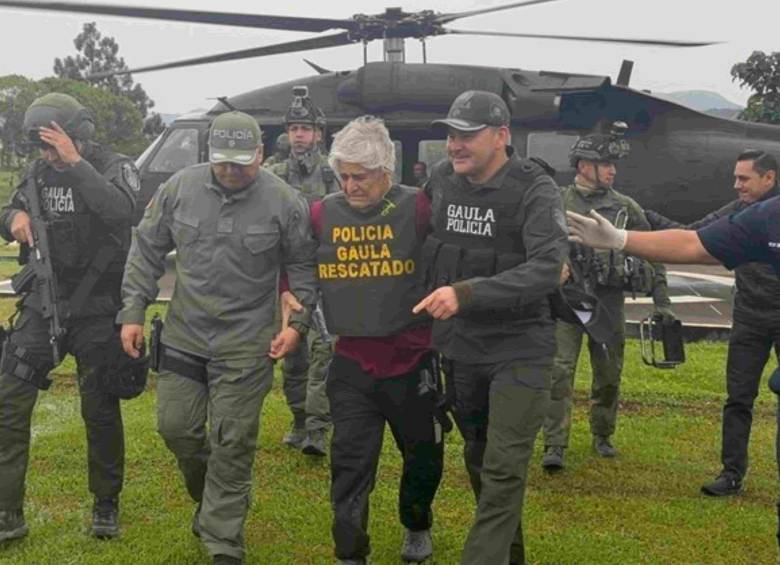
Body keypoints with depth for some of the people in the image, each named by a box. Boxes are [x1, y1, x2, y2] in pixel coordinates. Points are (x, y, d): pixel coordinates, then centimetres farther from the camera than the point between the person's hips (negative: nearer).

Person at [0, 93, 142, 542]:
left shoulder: (116, 168, -9)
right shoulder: (40, 171, 6)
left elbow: (119, 210, -29)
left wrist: (76, 162, -31)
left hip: (97, 309, -4)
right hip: (43, 305, 4)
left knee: (101, 411, 6)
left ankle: (106, 506, 25)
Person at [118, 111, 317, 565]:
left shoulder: (284, 201, -10)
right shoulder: (181, 187, -4)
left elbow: (303, 267, 2)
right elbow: (147, 251, 5)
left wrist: (299, 322, -5)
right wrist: (133, 312, 3)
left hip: (245, 344, -3)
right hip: (183, 334, 3)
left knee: (231, 443, 0)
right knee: (176, 426, 9)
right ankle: (211, 500, 38)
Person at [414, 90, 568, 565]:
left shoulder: (536, 189, -17)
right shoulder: (440, 179, -1)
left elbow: (547, 269, -29)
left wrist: (466, 293, -35)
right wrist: (434, 304, 14)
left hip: (519, 350, -6)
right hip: (458, 347, 6)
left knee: (503, 472, -7)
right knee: (478, 460, 18)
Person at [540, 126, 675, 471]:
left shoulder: (627, 208, 5)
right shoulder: (557, 204, 0)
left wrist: (662, 300, 6)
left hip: (609, 301, 2)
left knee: (609, 375, 11)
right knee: (559, 371, -10)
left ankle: (602, 437, 30)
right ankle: (555, 447, -7)